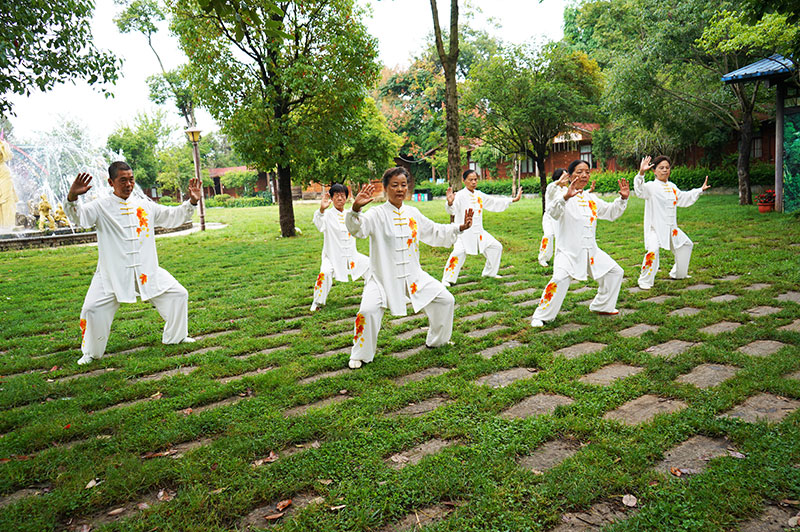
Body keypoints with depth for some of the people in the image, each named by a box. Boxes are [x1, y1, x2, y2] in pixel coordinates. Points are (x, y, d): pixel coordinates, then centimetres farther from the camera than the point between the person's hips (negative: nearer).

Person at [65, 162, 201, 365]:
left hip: (147, 270, 4)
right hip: (113, 272, -4)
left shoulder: (145, 204, 10)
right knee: (92, 309, -12)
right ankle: (91, 353, 14)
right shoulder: (101, 207, -3)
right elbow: (78, 217, -20)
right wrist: (72, 197, -39)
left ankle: (176, 337, 28)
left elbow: (173, 216, 18)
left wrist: (192, 202, 5)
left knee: (178, 295, 5)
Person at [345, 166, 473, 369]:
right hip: (383, 276, -5)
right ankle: (360, 355, 1)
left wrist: (459, 228, 12)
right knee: (368, 310, -25)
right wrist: (355, 208, -49)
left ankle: (436, 341, 32)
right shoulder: (377, 214, -11)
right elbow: (357, 228, -30)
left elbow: (435, 232, 21)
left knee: (445, 299, 7)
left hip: (413, 276, 6)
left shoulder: (413, 214, 8)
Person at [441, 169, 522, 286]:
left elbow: (495, 202, 21)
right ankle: (447, 279, -16)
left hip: (478, 231, 8)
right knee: (459, 252, -28)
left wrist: (513, 200, 23)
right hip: (464, 231, -8)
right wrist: (450, 203, -54)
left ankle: (489, 272, 32)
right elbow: (452, 210, -30)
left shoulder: (479, 195, 10)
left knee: (496, 247, 13)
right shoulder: (460, 195, -13)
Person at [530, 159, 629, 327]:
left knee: (615, 272, 12)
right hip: (568, 250, -8)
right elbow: (552, 211, -32)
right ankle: (541, 316, -13)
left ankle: (602, 306, 32)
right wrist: (565, 197, -51)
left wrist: (623, 198, 6)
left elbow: (611, 212, 24)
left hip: (591, 249, 8)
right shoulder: (563, 196, -10)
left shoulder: (591, 198, 13)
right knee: (560, 279, -27)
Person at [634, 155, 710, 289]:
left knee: (686, 245, 22)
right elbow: (640, 190, -34)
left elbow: (683, 198, 29)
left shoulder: (672, 187, 12)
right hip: (655, 227, -8)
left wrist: (700, 190, 31)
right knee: (652, 250, -29)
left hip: (671, 227, 8)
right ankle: (645, 281, -14)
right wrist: (641, 173, -48)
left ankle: (678, 273, 43)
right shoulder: (651, 186, -12)